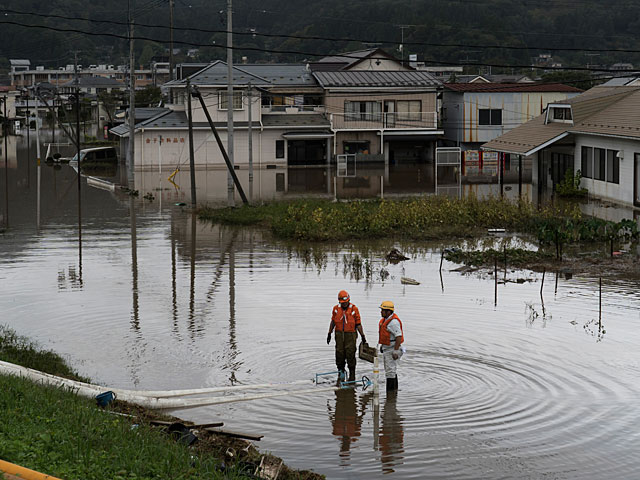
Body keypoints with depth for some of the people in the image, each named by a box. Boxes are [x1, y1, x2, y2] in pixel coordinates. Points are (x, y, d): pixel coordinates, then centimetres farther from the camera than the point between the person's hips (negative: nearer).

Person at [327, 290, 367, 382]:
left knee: (350, 354, -4)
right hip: (339, 335, 3)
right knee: (339, 353, 5)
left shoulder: (354, 309, -3)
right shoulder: (336, 309, 5)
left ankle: (352, 376, 3)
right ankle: (341, 374, 17)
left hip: (350, 335, -3)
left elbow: (358, 324, 0)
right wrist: (329, 334, 11)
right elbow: (333, 322, 13)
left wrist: (362, 335, 0)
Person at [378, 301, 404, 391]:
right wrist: (382, 345, 26)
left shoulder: (393, 322, -22)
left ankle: (390, 390, -6)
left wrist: (395, 351, -28)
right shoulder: (385, 319, 10)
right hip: (386, 348, 11)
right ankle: (394, 388, 30)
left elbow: (399, 337, -26)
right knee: (392, 370, 19)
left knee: (390, 371, -9)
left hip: (392, 349, -11)